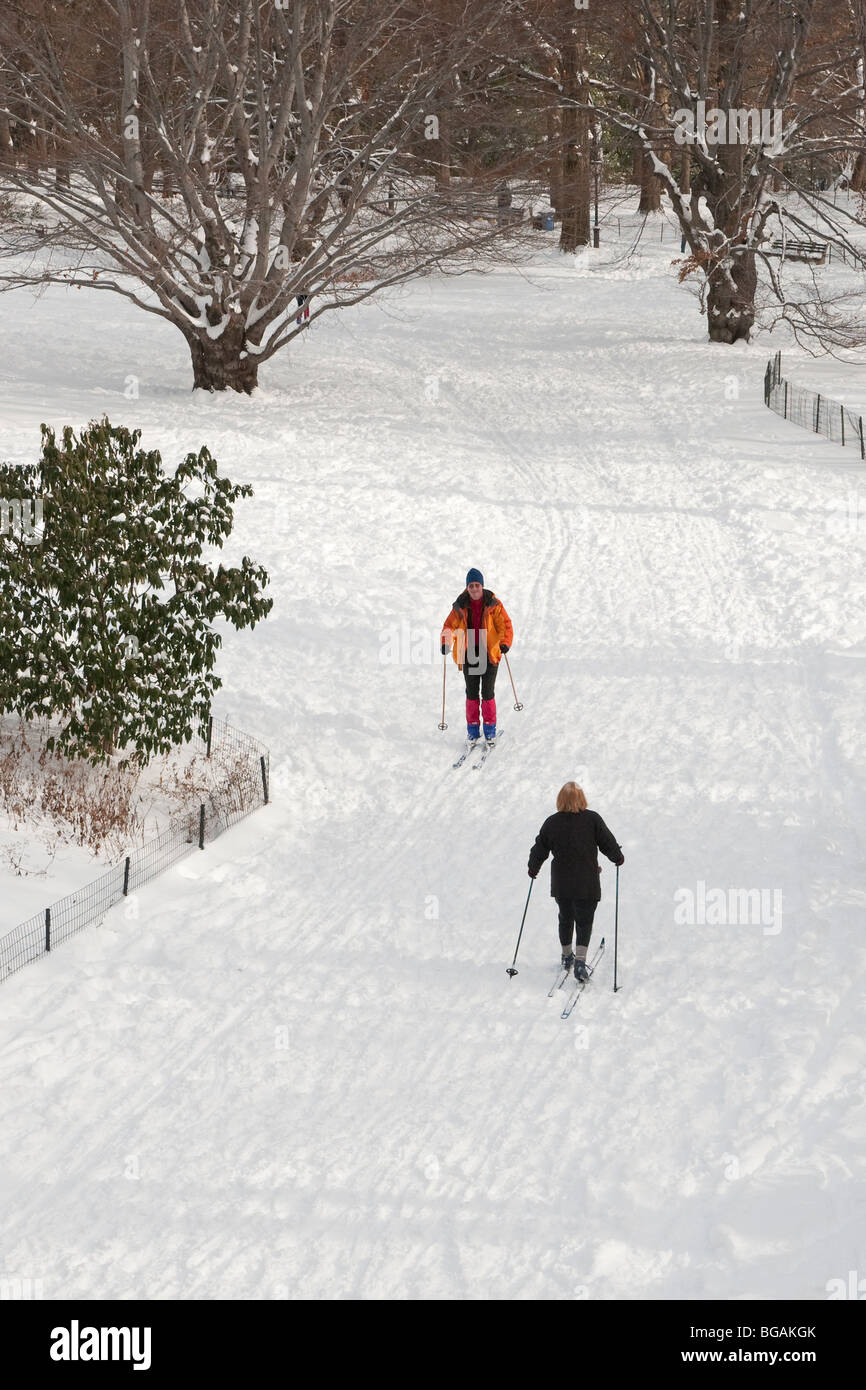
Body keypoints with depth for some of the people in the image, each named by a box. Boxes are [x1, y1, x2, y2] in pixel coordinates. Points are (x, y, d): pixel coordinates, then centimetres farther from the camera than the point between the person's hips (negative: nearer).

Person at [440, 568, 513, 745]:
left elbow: (505, 625, -5)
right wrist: (446, 643, -16)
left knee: (488, 691, -2)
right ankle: (473, 728, 12)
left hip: (489, 652, -2)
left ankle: (490, 728, 9)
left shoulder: (493, 605, -5)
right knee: (472, 692, 4)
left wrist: (505, 644, -21)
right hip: (469, 654, 2)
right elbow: (450, 625, 2)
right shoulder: (461, 606, 1)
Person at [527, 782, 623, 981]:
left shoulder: (552, 823, -5)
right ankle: (580, 962, -10)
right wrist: (618, 858, 16)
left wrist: (533, 868, 22)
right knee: (584, 921, 6)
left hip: (561, 885, 2)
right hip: (587, 885, -2)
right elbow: (608, 843, -4)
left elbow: (539, 850, 3)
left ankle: (567, 956, 37)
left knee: (565, 918, 22)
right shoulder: (592, 819, -11)